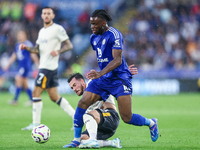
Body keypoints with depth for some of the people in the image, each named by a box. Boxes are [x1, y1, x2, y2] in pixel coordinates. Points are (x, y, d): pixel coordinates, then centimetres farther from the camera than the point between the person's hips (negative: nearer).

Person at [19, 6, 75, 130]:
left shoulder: (58, 29, -7)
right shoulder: (42, 31, 19)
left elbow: (69, 45, -9)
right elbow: (37, 49, 22)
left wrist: (58, 51, -26)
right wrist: (27, 48, 3)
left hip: (49, 67, -9)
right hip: (43, 66, 9)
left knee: (36, 93, -9)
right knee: (54, 97, 9)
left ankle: (36, 124, -6)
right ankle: (76, 117, 12)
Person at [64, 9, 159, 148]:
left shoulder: (114, 35, -16)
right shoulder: (94, 38, 9)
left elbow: (117, 59, -25)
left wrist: (100, 73, -36)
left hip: (119, 79, -7)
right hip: (102, 79, 7)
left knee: (127, 118, -10)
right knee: (83, 103, -12)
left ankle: (151, 123, 21)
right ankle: (76, 140, -3)